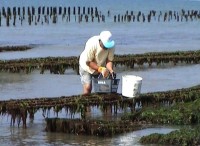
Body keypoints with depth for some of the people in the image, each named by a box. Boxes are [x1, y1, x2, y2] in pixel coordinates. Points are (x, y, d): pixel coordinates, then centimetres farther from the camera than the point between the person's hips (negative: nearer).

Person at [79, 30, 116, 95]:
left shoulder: (111, 46, -23)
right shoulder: (92, 44, -34)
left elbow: (109, 60, -15)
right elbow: (88, 62, -27)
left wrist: (111, 70, -34)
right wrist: (100, 69, -36)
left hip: (100, 67, 4)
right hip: (87, 66, -4)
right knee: (88, 87, -16)